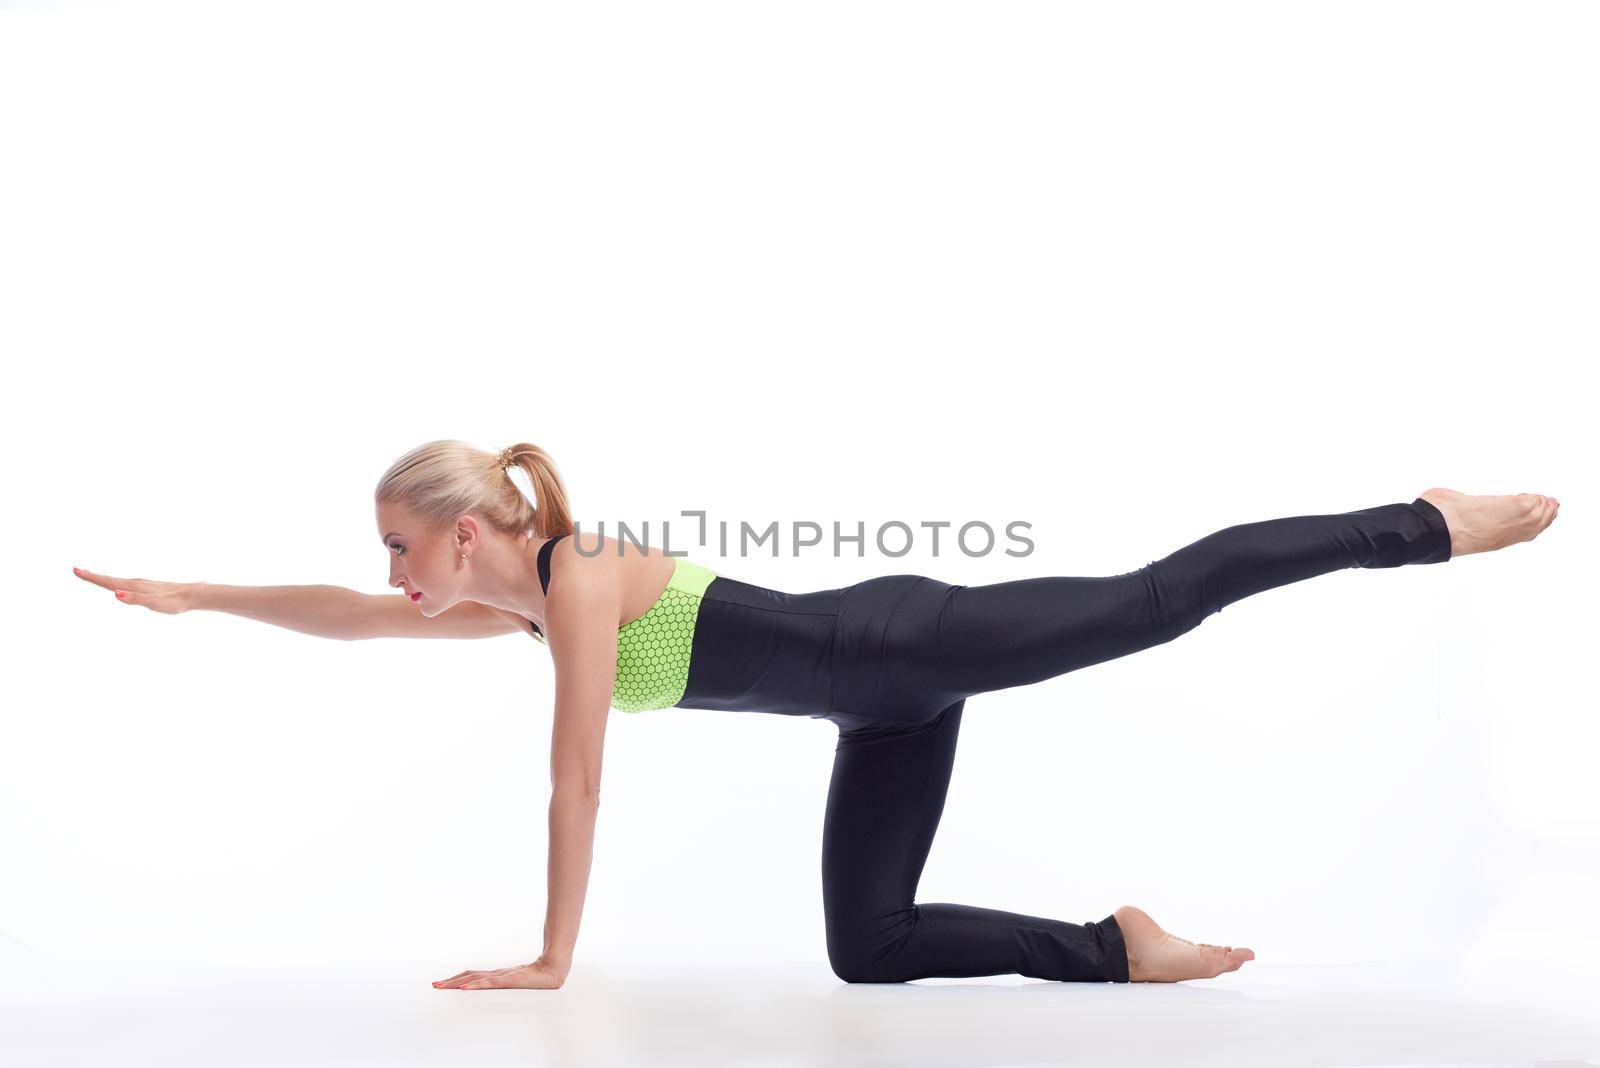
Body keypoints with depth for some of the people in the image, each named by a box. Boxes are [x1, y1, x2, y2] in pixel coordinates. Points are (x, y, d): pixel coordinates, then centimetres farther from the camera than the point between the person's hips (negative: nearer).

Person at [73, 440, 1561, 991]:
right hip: (886, 707, 8)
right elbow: (344, 617, 21)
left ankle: (1424, 523, 6)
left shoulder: (580, 578, -15)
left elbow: (577, 782, -15)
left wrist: (554, 959, -9)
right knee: (868, 948, 8)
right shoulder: (512, 602, 11)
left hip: (911, 649, -8)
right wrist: (192, 594, 21)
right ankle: (1126, 950, 14)